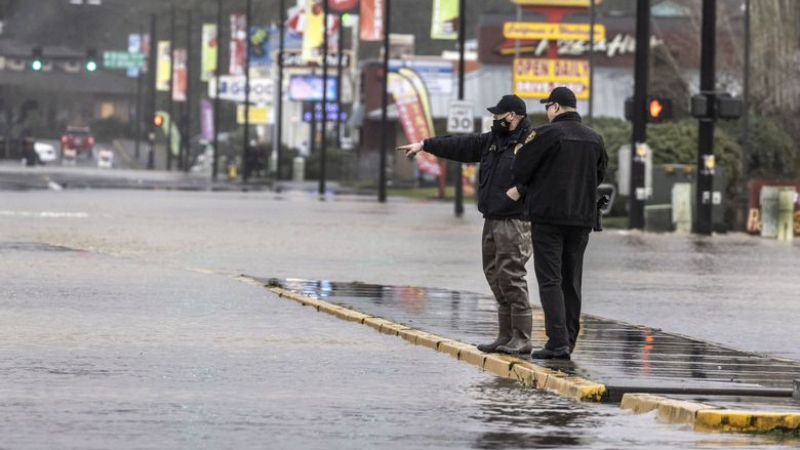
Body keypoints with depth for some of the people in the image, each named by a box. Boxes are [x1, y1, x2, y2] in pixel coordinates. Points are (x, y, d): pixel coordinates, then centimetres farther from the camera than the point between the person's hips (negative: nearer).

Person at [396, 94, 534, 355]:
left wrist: (520, 190, -23)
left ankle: (522, 338, -8)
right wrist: (424, 145, 23)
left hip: (515, 221, -9)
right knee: (494, 275, 10)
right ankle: (506, 336, 15)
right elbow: (460, 145, 22)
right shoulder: (492, 140, 17)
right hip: (492, 219, 9)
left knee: (511, 276, -11)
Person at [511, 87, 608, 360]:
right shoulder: (594, 139, 8)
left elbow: (520, 170, -8)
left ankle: (558, 341, -14)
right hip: (582, 218, 6)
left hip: (548, 216, -6)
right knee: (572, 281, 13)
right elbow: (599, 175, 16)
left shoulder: (547, 134, -11)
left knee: (550, 279, -5)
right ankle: (568, 342, 15)